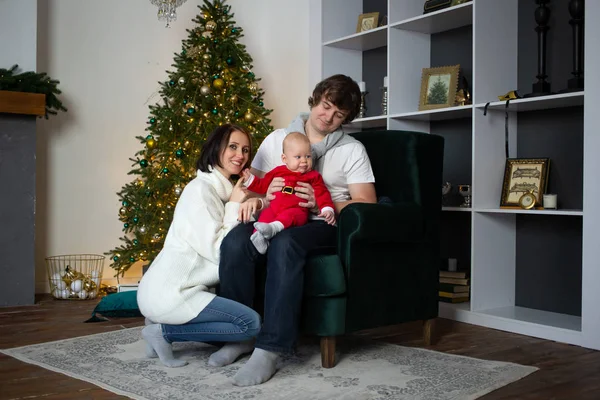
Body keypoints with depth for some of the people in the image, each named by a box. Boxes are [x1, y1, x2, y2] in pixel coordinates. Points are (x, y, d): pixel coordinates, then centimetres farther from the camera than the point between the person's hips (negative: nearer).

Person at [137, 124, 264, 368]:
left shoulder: (225, 190, 17)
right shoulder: (201, 189, -12)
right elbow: (217, 251, -19)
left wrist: (253, 203, -13)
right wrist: (234, 206, -10)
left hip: (178, 288, 9)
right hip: (167, 292, -9)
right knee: (251, 323, -14)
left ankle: (164, 324, 9)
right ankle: (163, 332, -6)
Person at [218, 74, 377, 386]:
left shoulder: (353, 150, 9)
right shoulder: (276, 139, 17)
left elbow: (366, 205, 0)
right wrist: (264, 196, -12)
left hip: (322, 224, -3)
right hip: (275, 220, 3)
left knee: (285, 243, -38)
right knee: (235, 241, -31)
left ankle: (270, 349, -35)